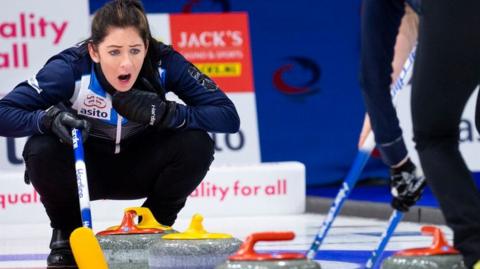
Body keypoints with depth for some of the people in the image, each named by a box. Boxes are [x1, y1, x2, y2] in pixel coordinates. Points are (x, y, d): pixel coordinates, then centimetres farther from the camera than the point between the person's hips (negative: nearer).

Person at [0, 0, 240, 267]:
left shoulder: (165, 63, -25)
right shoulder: (71, 68, -29)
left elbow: (229, 117, -28)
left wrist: (163, 113, -40)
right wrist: (49, 117, -48)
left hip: (139, 169, 1)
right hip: (85, 169, -1)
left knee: (196, 145, -26)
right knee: (41, 150, -32)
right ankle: (67, 235, -1)